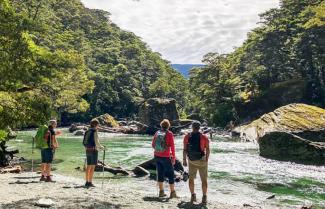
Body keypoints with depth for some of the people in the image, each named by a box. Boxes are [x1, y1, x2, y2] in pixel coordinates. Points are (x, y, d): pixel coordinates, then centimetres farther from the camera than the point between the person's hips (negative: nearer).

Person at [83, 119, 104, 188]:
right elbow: (97, 142, -15)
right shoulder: (95, 131, -11)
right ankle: (90, 182, -3)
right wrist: (102, 147, 2)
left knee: (88, 166, 12)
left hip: (87, 150, 8)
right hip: (93, 150, -8)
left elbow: (85, 142, 16)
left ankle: (87, 182, 16)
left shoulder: (87, 131, 12)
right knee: (92, 167, -3)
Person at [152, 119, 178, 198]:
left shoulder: (157, 133, 3)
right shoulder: (169, 134, -10)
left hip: (157, 156, 5)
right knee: (170, 174, 6)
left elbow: (153, 145, 10)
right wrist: (174, 157, -8)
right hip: (166, 157, -5)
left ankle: (161, 192, 18)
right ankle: (172, 193, 8)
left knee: (160, 174, 13)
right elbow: (172, 146, -13)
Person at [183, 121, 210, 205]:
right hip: (202, 160, -2)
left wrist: (184, 160, 4)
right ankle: (204, 197, 7)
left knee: (191, 178, 15)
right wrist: (206, 160, 2)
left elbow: (185, 149, -4)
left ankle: (193, 195, 17)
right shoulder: (204, 137, -8)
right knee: (204, 179, 6)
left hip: (191, 161, 2)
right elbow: (207, 150, -9)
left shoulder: (187, 137, -3)